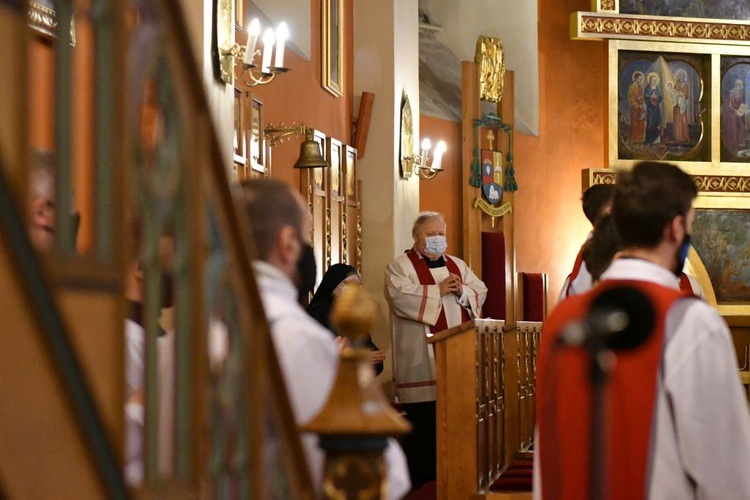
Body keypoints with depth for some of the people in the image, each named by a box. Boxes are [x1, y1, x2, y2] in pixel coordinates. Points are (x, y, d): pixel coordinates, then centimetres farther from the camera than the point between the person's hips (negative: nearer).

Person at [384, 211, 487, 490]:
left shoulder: (457, 265, 19)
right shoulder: (400, 265, 1)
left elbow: (480, 292, 12)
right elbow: (400, 296, -17)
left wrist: (462, 291, -8)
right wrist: (438, 291, -14)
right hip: (422, 360, -5)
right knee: (422, 422, -6)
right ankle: (420, 482, 1)